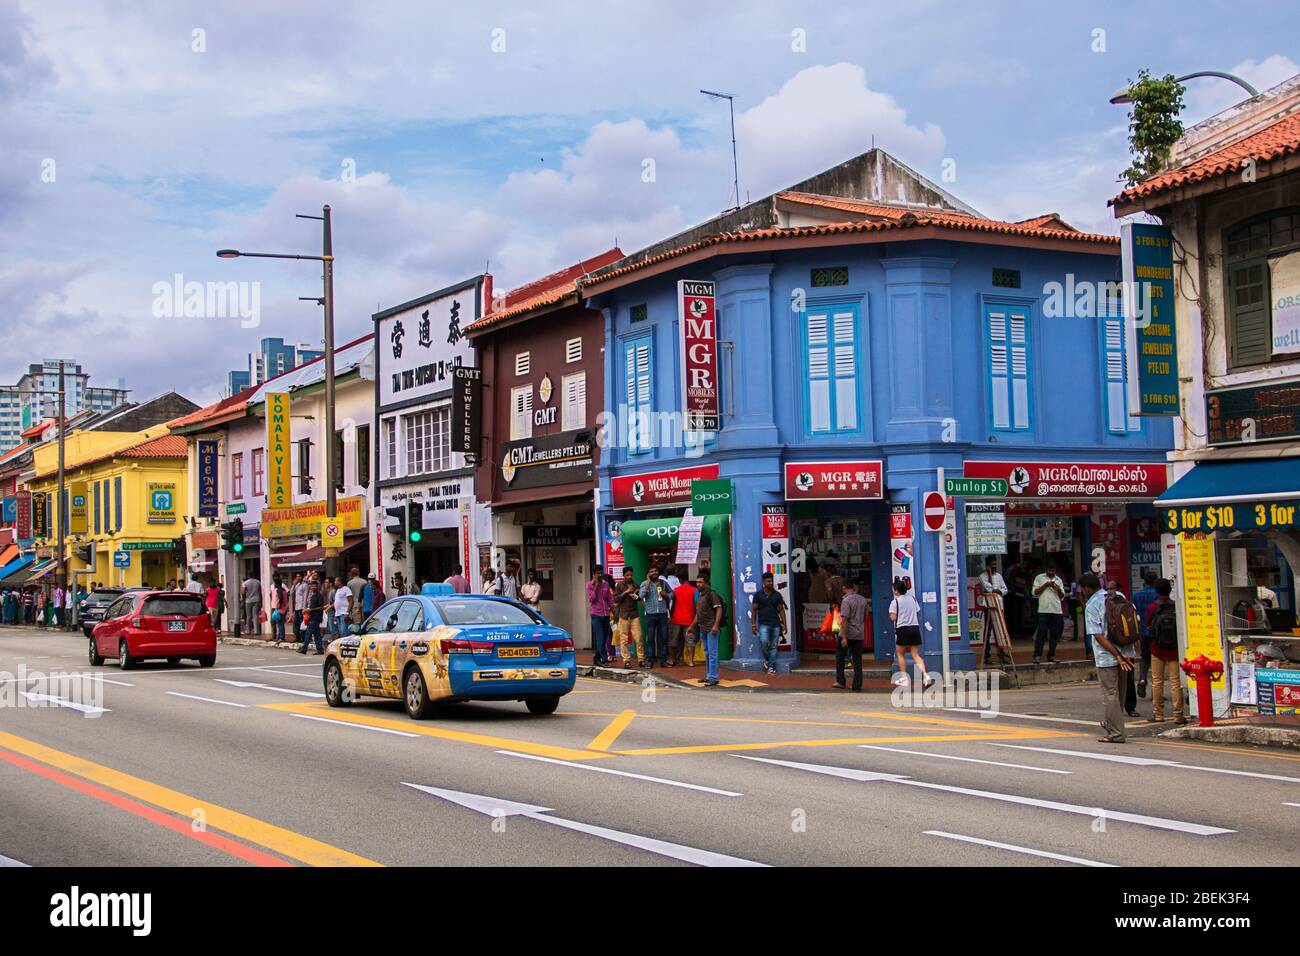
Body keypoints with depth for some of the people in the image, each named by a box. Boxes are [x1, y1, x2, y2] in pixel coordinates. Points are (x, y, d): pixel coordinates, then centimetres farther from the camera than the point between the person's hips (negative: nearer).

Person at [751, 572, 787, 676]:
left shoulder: (777, 595, 8)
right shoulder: (758, 595, 3)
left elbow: (781, 610, 10)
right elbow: (754, 609, 5)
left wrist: (784, 624, 5)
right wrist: (754, 624, -1)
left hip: (776, 624, 2)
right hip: (764, 624, -2)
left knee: (773, 646, 2)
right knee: (764, 642, -22)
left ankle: (771, 667, 9)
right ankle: (766, 660, 3)